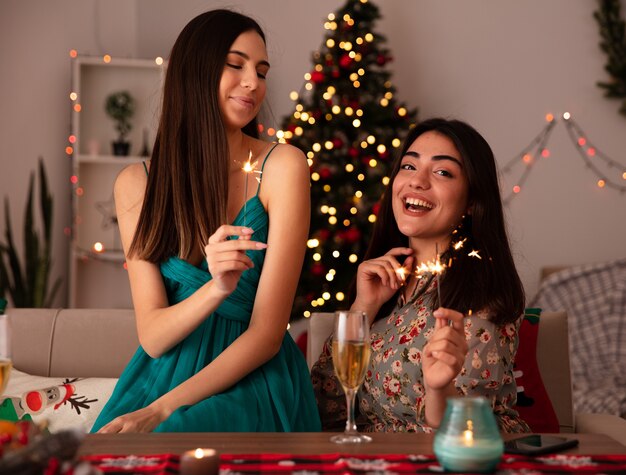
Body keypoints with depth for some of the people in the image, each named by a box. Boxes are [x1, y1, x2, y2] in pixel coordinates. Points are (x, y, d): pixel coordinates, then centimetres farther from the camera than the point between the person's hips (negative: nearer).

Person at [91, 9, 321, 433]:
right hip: (164, 376, 3)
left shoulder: (282, 167, -7)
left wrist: (161, 410, -18)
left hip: (252, 382, -3)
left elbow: (266, 334, -10)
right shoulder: (136, 184, 1)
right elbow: (152, 337, -5)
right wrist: (215, 289, -25)